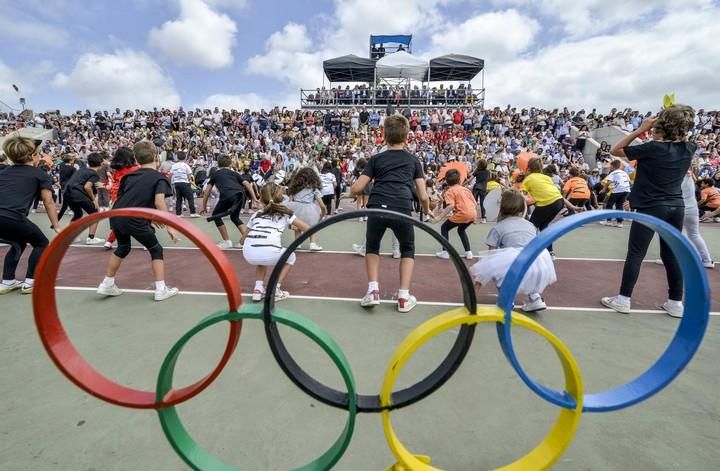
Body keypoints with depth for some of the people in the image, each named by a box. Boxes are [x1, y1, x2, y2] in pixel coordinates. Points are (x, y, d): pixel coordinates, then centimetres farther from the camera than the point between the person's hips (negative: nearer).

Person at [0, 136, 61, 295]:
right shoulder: (41, 175, 10)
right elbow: (48, 203, 7)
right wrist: (56, 226, 11)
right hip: (13, 218, -6)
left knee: (19, 243, 31)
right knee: (41, 243, 19)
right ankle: (29, 282, 14)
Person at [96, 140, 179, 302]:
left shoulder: (130, 175, 20)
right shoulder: (160, 178, 0)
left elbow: (121, 197, 21)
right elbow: (159, 202, -16)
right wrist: (169, 227, -17)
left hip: (116, 216, 7)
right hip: (135, 220, -6)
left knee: (123, 248, 30)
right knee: (156, 250, 11)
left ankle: (107, 285, 39)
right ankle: (161, 290, 10)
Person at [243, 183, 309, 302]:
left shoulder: (256, 214, 27)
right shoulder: (286, 213, 20)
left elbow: (243, 239, 31)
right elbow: (307, 228, 24)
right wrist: (297, 228, 46)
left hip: (248, 254, 4)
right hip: (270, 253, -3)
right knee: (290, 257, 28)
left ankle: (258, 289, 23)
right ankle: (275, 290, 18)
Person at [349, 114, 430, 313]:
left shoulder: (377, 159, 20)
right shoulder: (413, 160, 20)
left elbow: (356, 189, 14)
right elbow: (423, 196, 15)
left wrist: (353, 192, 39)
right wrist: (427, 212, 36)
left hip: (377, 208, 0)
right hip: (402, 210, 0)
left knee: (372, 247, 28)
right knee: (408, 250, 26)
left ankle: (373, 291, 16)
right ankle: (404, 297, 19)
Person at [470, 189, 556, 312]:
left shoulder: (498, 227, 14)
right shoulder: (531, 225, 27)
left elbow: (491, 254, 16)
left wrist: (480, 277, 28)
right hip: (539, 266, 5)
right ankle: (535, 297, 20)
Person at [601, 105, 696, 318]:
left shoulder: (653, 148, -14)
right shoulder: (689, 149, 4)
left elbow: (615, 151, -6)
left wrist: (640, 129, -5)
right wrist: (679, 122, 16)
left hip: (651, 208, -6)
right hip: (676, 207, 6)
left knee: (635, 254, -1)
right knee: (672, 255, 12)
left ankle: (623, 299, 3)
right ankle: (676, 302, 18)